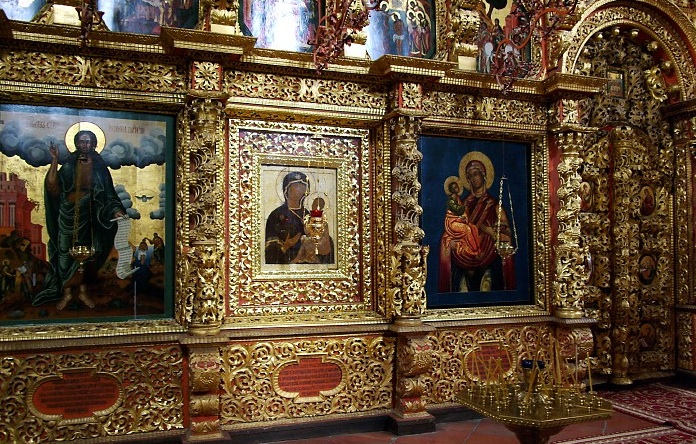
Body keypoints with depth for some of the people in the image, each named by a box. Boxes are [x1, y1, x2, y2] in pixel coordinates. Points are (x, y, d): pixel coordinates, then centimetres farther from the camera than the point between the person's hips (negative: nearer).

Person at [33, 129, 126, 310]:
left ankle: (83, 291, 17)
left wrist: (116, 210, -16)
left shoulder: (99, 167, 5)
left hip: (89, 214, 0)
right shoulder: (69, 165, 4)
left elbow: (108, 193, 0)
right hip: (68, 213, 0)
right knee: (66, 252, 2)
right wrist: (54, 160, -13)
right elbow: (52, 185, -8)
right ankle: (66, 293, 10)